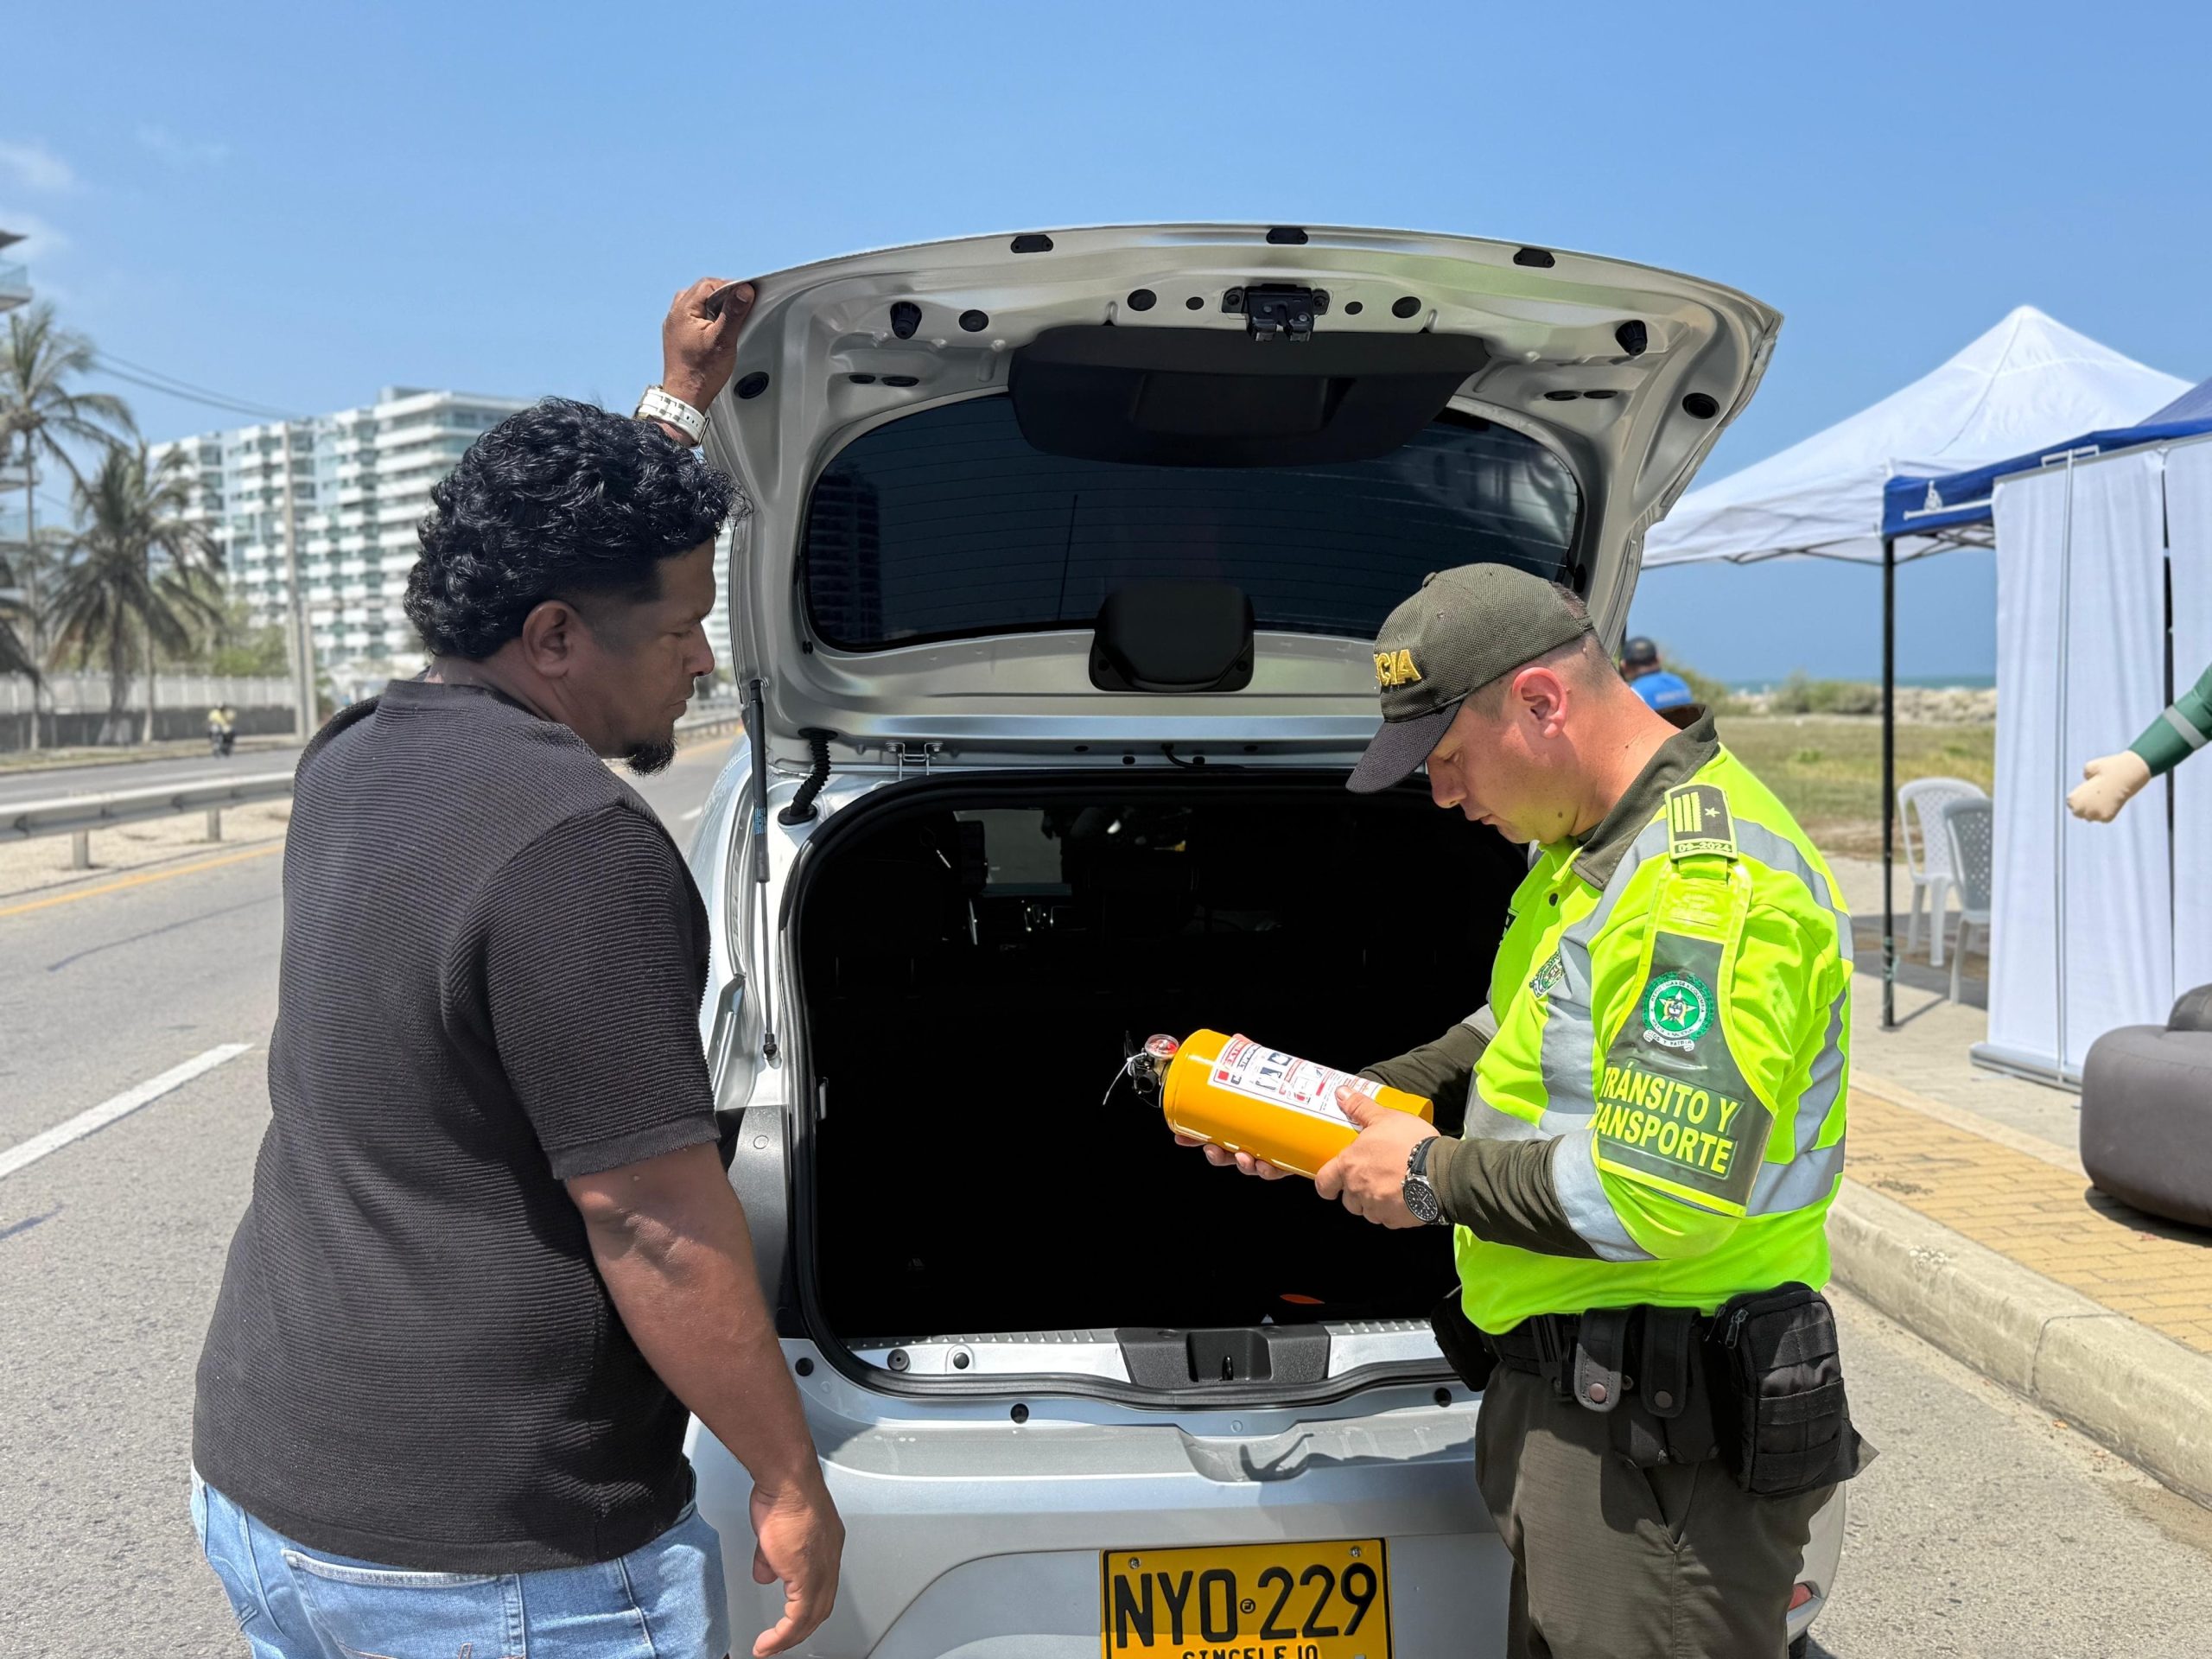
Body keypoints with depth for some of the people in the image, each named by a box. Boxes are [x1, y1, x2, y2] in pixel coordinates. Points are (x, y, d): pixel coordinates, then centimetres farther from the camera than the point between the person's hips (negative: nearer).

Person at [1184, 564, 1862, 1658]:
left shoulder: (1711, 881, -24)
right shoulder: (1587, 847, 11)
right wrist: (1334, 1104, 11)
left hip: (1661, 1435, -10)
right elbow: (1514, 1043, 23)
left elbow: (1663, 1197, -30)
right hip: (1569, 1385, 10)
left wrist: (1438, 1178, -17)